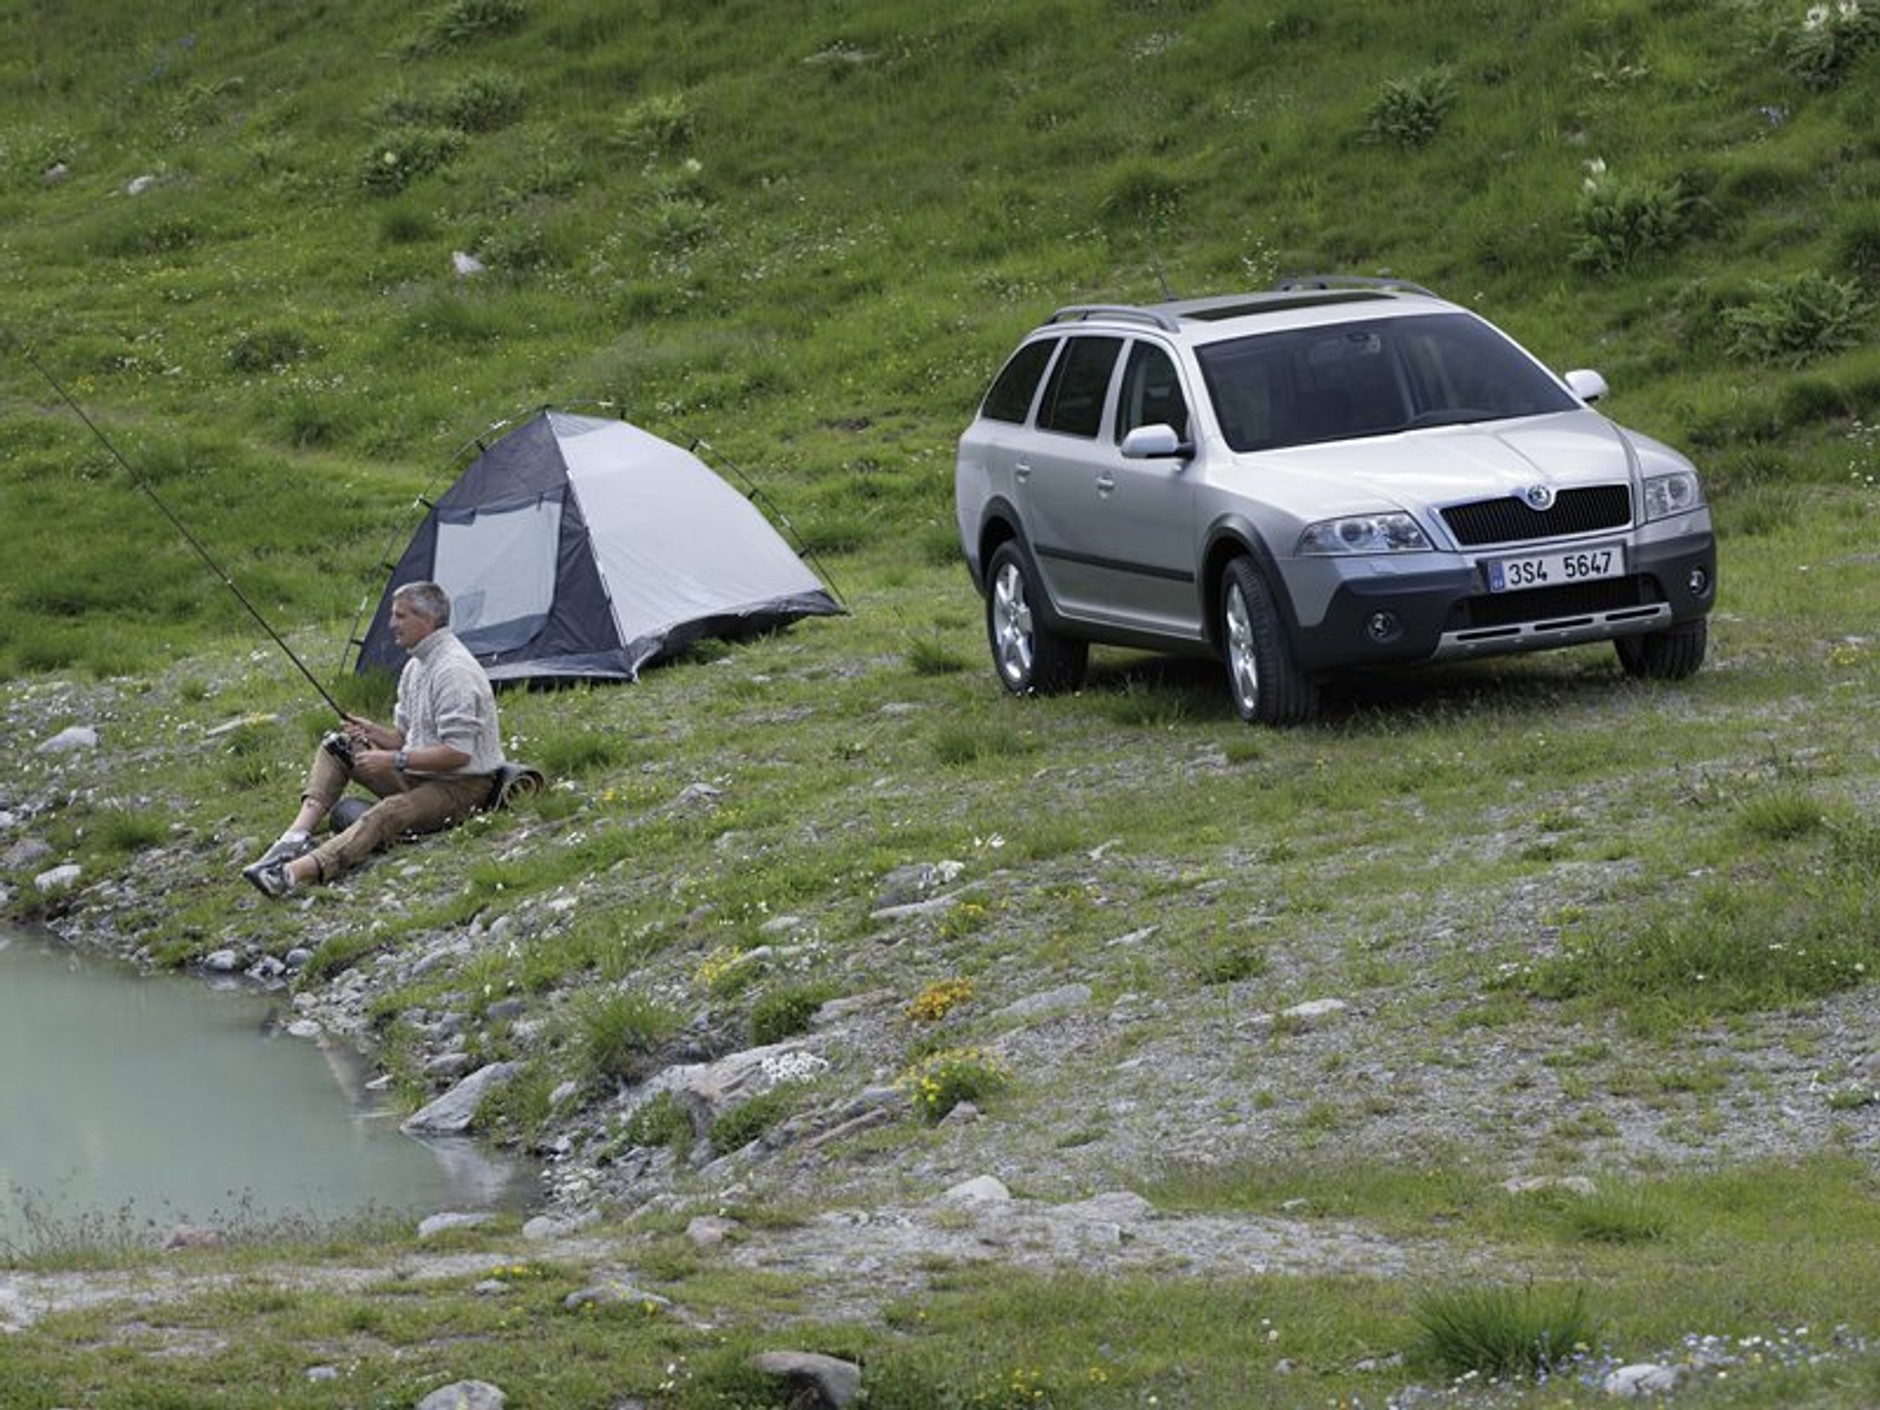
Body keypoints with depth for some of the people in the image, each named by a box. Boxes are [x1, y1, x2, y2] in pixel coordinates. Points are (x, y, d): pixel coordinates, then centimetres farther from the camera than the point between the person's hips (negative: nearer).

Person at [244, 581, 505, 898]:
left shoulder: (453, 671, -19)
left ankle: (295, 872, -56)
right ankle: (298, 835, -16)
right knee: (335, 746, 4)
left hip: (461, 786, -10)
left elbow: (458, 753, -24)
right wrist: (375, 734, -3)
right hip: (417, 775, 10)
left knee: (388, 813, -36)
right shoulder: (416, 666, 13)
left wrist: (394, 760, -23)